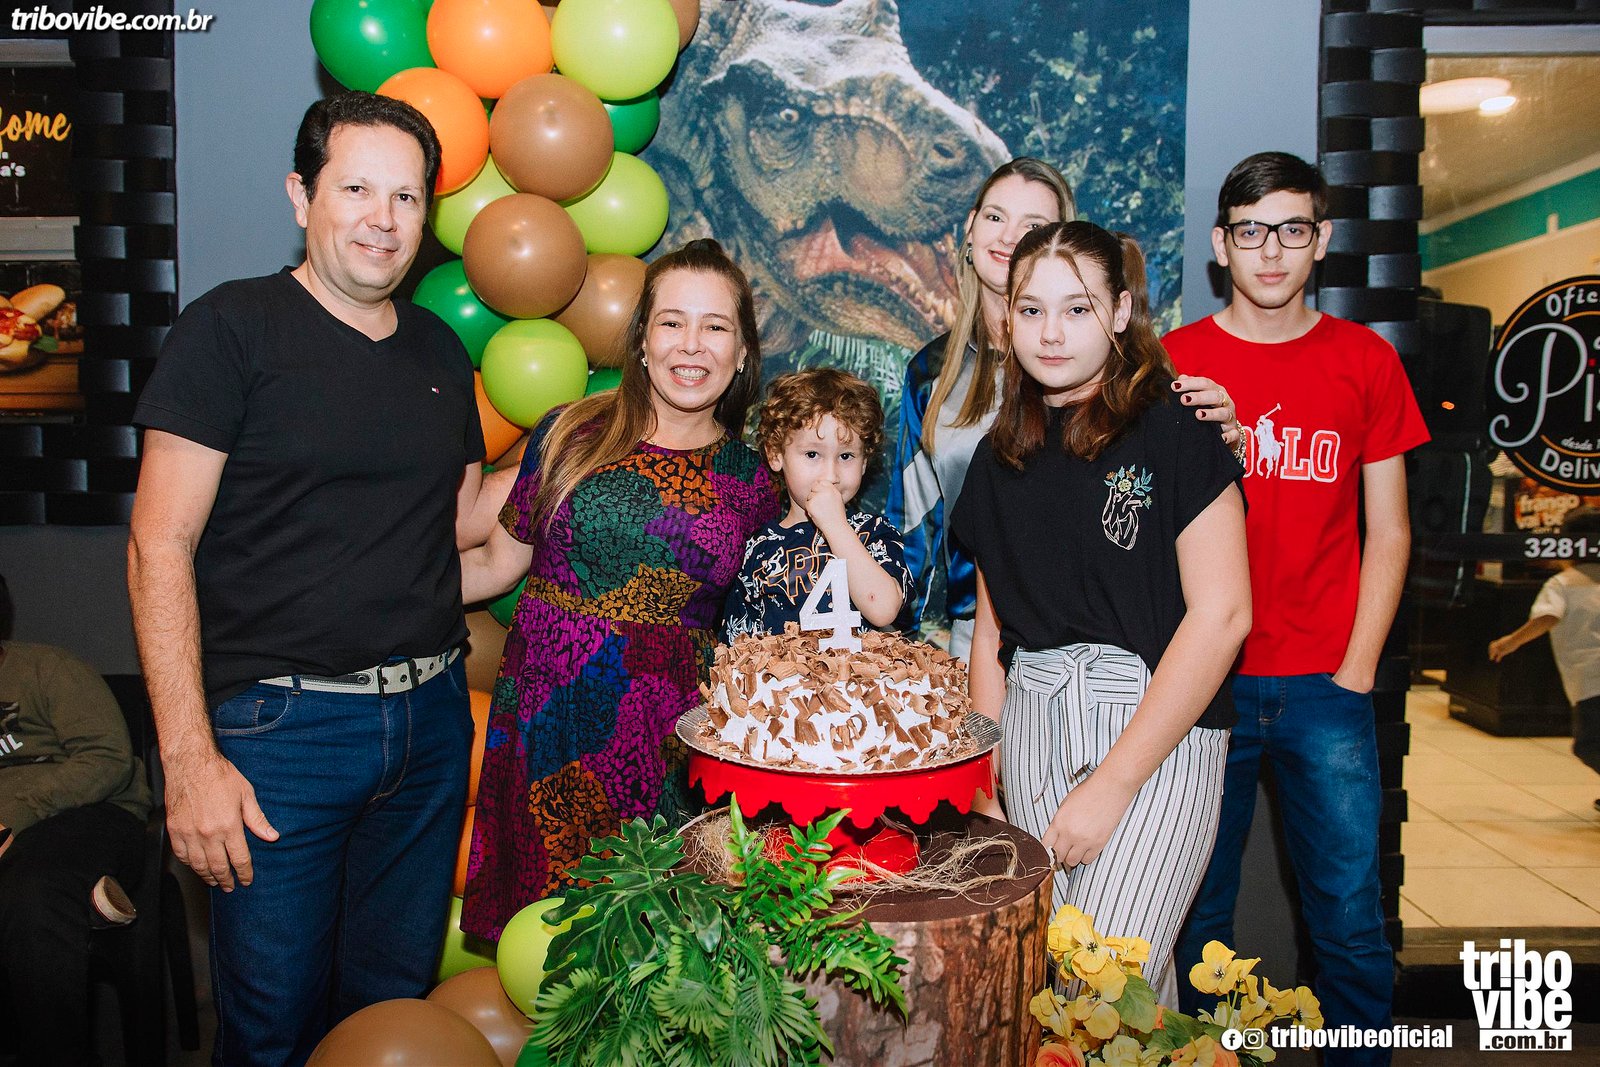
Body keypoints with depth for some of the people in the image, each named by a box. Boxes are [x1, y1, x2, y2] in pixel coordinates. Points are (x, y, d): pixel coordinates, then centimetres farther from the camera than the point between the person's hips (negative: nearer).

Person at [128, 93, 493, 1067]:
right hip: (281, 725, -5)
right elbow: (161, 546, -11)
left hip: (432, 719, 5)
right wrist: (190, 758, -16)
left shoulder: (439, 350, 11)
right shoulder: (233, 330, -6)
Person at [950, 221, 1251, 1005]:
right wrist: (984, 770, 6)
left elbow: (1221, 613, -13)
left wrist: (1112, 785, -13)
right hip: (1032, 725, 5)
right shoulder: (1002, 455, 11)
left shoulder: (1173, 429, -7)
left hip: (1154, 729, -5)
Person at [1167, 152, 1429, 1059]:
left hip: (1325, 685, 1)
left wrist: (1356, 672, 0)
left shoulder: (1366, 361, 6)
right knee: (1198, 916, 9)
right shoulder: (1169, 363, 3)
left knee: (1352, 923, 5)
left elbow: (1387, 531, 7)